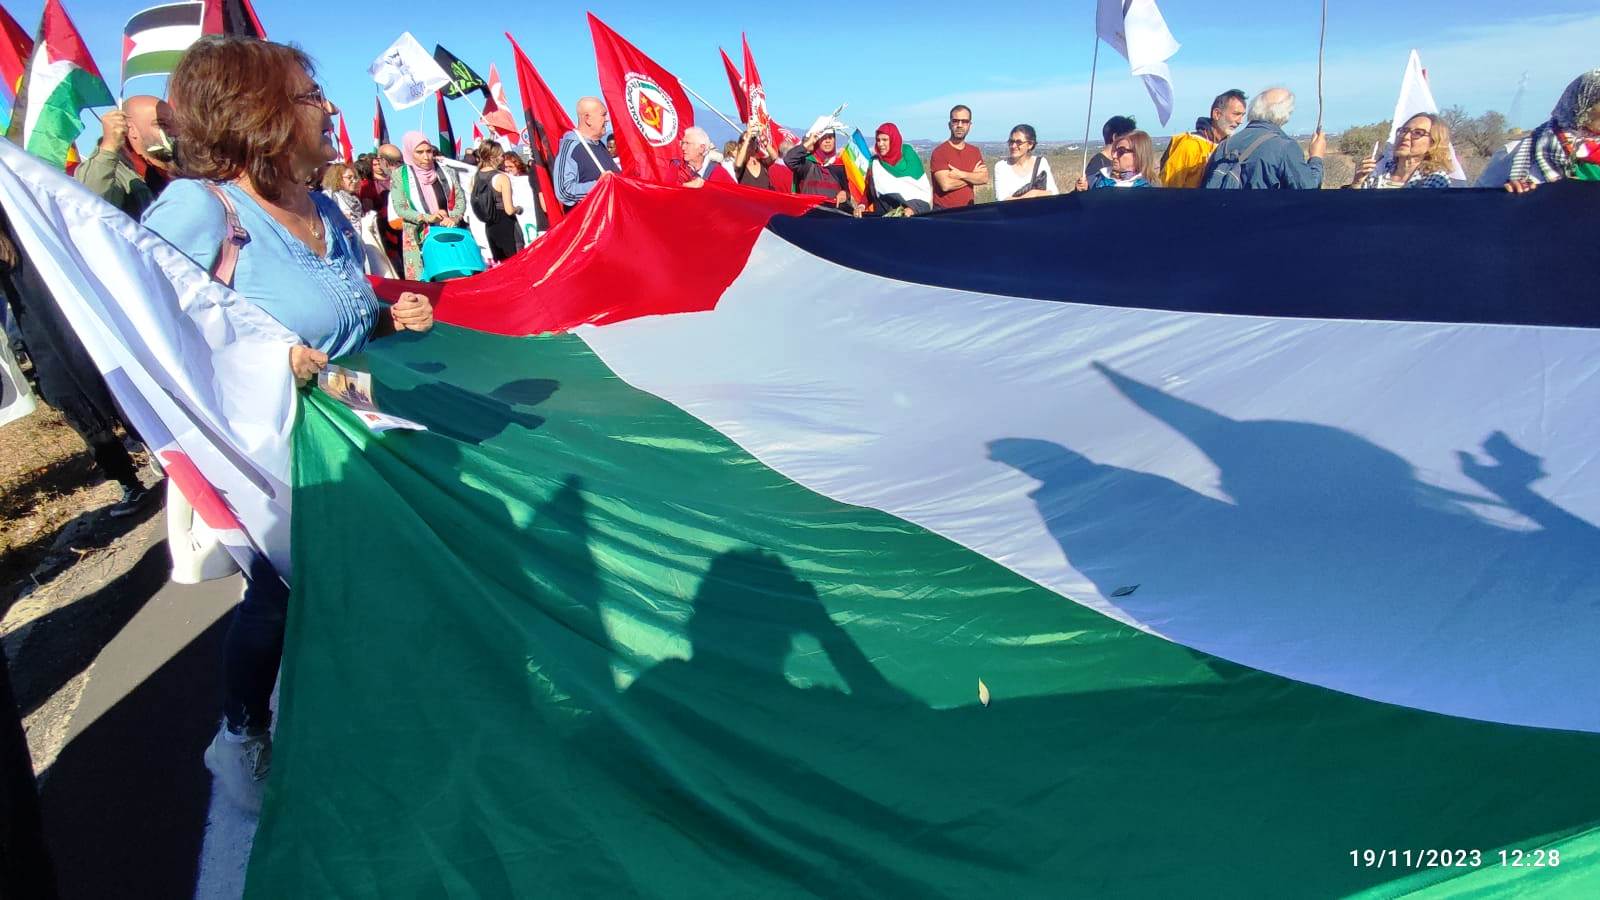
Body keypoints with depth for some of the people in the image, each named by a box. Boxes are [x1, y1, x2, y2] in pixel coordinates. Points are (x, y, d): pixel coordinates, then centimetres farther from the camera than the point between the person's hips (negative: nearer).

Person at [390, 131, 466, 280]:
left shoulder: (444, 172, 8)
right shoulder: (400, 175, 1)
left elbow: (460, 197, 6)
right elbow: (399, 207, -5)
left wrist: (454, 218, -13)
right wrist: (427, 218, -19)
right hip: (418, 239, -2)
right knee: (420, 280, -4)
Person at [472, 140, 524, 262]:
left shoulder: (476, 177, 1)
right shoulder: (502, 178, -17)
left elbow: (475, 201, 8)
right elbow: (509, 210, -19)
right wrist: (518, 209, 1)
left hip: (490, 227, 7)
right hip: (506, 226, -7)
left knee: (500, 264, 17)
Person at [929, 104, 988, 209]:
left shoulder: (975, 152, 12)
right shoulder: (939, 152, -7)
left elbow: (985, 178, -2)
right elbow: (946, 185, -18)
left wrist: (961, 174, -16)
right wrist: (973, 175, -5)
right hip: (943, 211, -5)